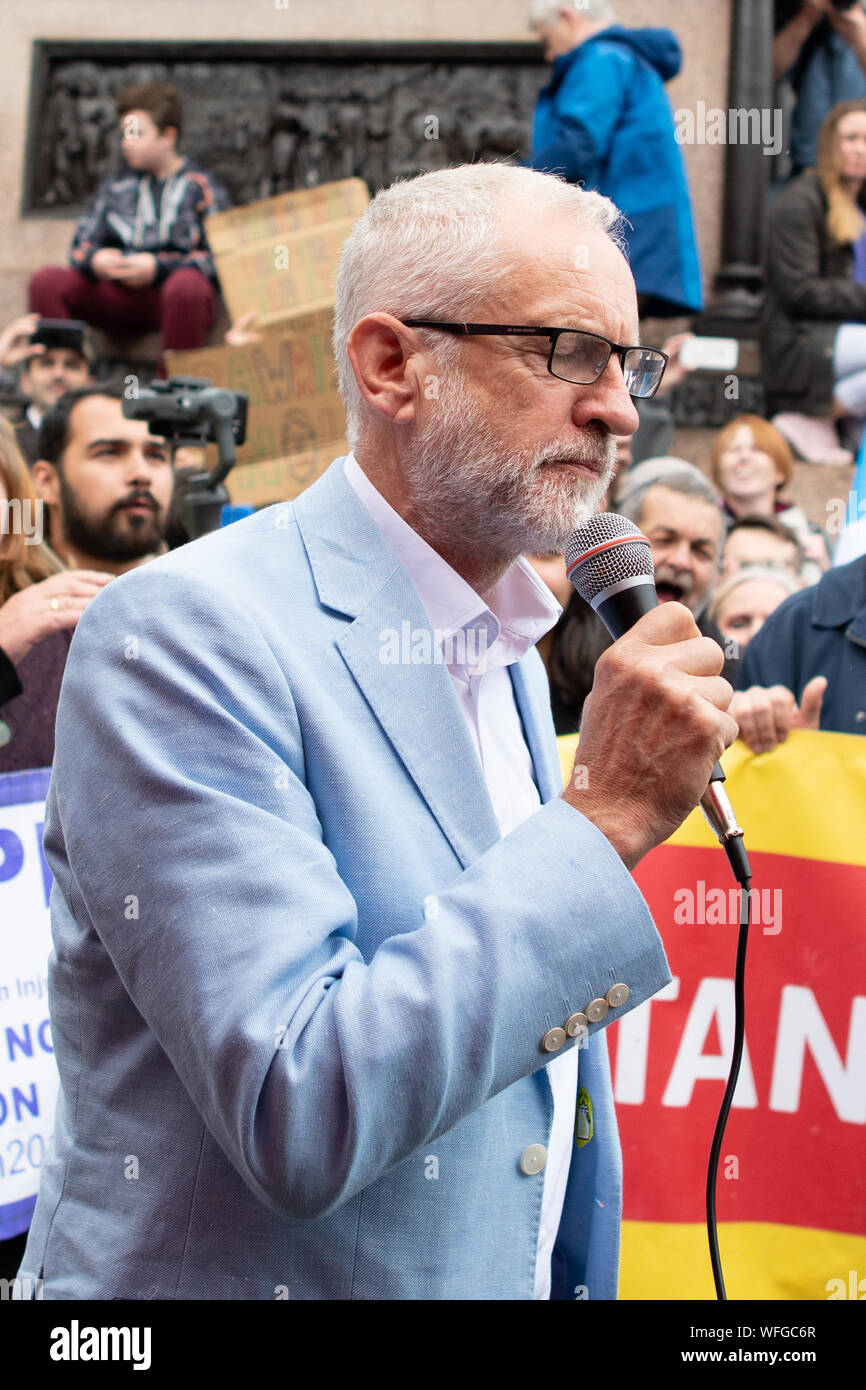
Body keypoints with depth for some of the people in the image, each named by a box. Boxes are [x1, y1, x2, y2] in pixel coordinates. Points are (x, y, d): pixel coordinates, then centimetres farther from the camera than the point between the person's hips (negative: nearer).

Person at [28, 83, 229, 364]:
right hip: (120, 296, 4)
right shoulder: (117, 186, 20)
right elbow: (82, 243, 18)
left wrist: (159, 267, -16)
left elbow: (215, 258, -3)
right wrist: (94, 260, -7)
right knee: (47, 281, -19)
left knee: (187, 285, -41)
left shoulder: (201, 187, 6)